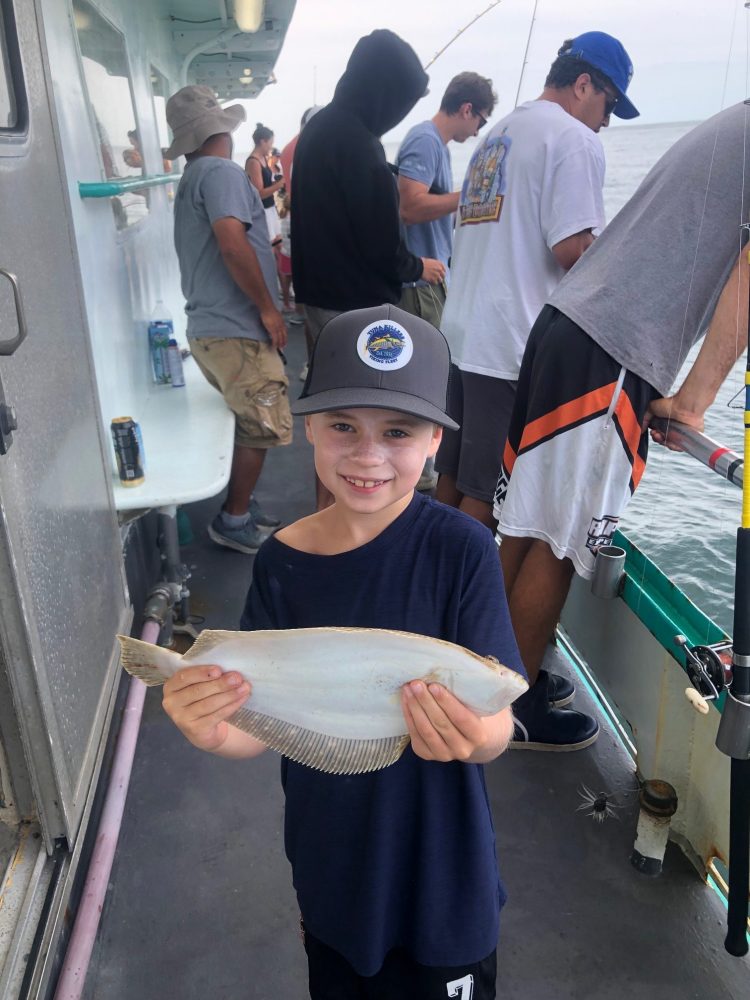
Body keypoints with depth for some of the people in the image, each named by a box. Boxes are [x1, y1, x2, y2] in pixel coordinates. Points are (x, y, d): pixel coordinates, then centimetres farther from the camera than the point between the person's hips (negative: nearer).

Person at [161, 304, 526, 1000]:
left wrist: (471, 735, -41)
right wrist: (215, 732, -29)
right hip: (331, 871, 3)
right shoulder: (282, 562, -11)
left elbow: (497, 730, -19)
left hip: (439, 871, -2)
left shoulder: (460, 550, -21)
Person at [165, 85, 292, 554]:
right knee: (265, 428, -1)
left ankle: (240, 504, 28)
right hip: (236, 330, -10)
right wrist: (268, 308, -18)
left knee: (251, 423, 19)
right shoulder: (221, 171, -11)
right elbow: (231, 242, -25)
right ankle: (235, 522, 9)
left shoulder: (193, 178, 20)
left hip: (210, 327, 10)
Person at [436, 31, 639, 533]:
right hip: (513, 346, -9)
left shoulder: (497, 134, 21)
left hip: (463, 332, 9)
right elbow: (571, 250, -16)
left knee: (452, 473, 17)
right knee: (488, 491, -1)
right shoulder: (575, 138, -7)